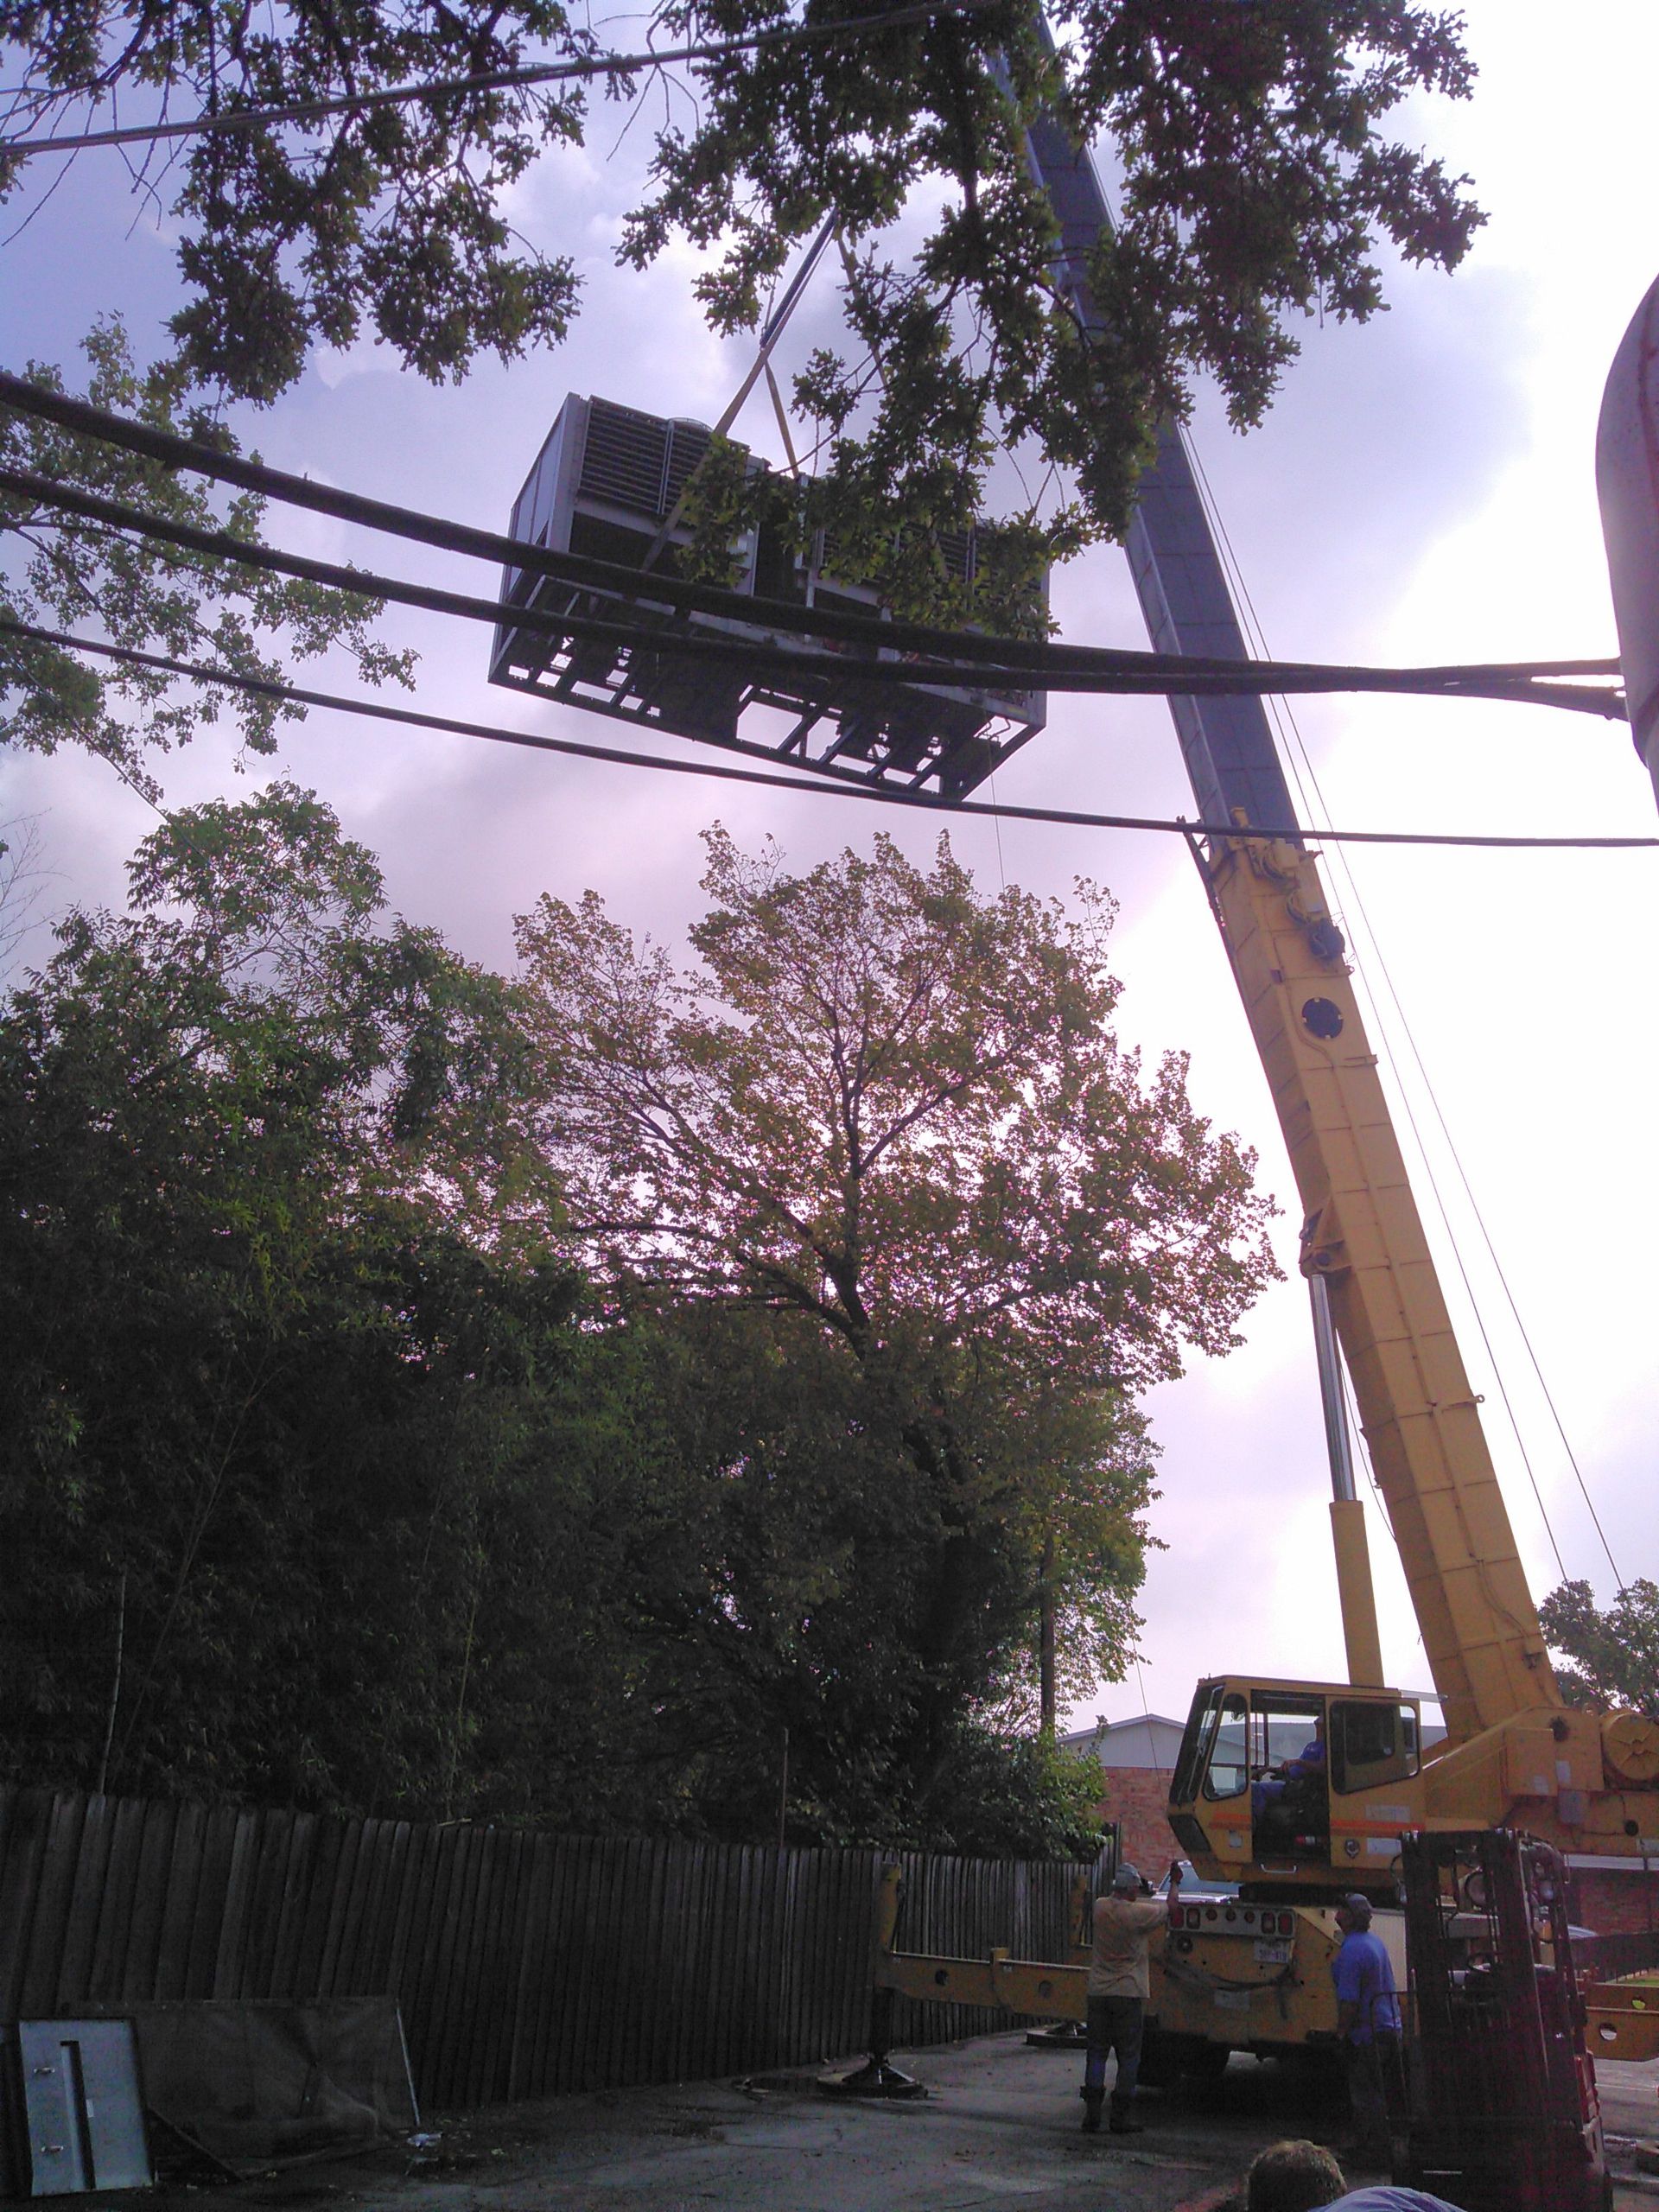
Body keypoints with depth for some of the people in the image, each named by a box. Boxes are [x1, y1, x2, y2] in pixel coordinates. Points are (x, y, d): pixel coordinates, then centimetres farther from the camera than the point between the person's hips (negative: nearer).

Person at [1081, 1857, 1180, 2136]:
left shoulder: (1100, 1907, 1)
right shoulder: (1138, 1913, -14)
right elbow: (1170, 1907, 1)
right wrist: (1175, 1883, 18)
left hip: (1098, 1992, 5)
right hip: (1128, 1993, -5)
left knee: (1096, 2053, 10)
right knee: (1128, 2057, 6)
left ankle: (1092, 2113, 7)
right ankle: (1120, 2117, 8)